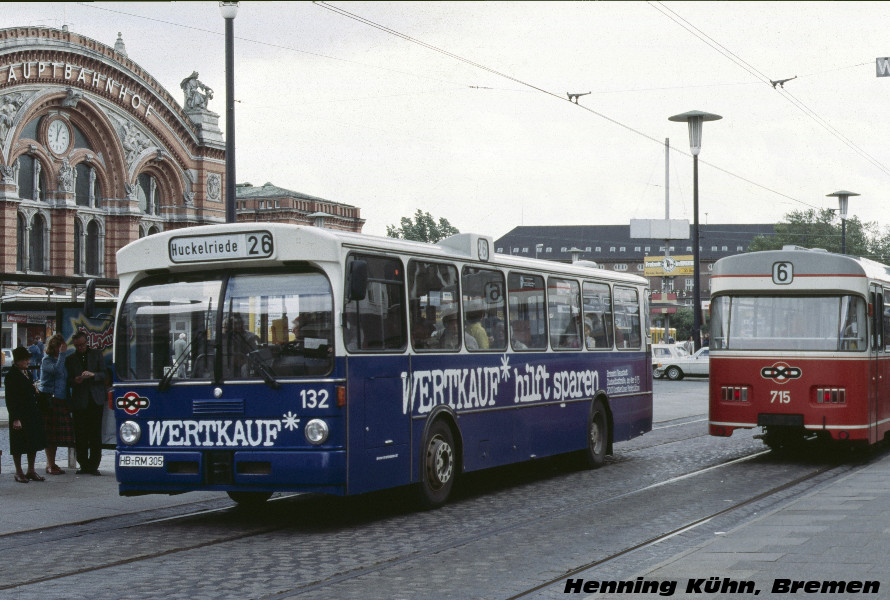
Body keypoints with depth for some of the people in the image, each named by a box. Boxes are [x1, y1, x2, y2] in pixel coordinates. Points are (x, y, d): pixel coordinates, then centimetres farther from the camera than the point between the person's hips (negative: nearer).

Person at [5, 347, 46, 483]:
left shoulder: (28, 373, 12)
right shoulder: (11, 376, -12)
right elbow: (10, 400, -15)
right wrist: (15, 419, -18)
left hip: (33, 414, 8)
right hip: (20, 415, -8)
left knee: (34, 443, 11)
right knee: (18, 446, 1)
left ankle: (31, 470, 21)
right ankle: (19, 472, 11)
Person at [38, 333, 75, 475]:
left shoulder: (61, 359, 19)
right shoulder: (47, 360, -5)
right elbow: (57, 370, -24)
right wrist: (62, 354, -21)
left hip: (61, 401, 7)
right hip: (49, 400, -7)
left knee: (57, 433, 7)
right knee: (50, 433, -7)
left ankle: (52, 463, 14)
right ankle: (50, 465, -4)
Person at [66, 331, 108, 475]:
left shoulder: (97, 355, 11)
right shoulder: (70, 359, 13)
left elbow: (105, 376, 5)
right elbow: (68, 381, 11)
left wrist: (93, 375, -14)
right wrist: (75, 381, -11)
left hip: (95, 400, -1)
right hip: (79, 402, 1)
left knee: (95, 434, -4)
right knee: (80, 435, -2)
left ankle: (93, 465, 0)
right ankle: (83, 465, 5)